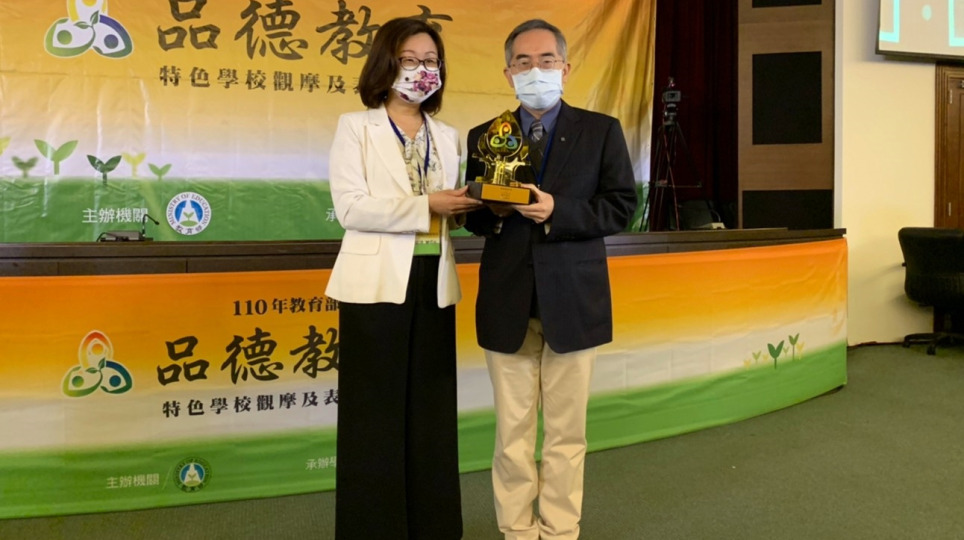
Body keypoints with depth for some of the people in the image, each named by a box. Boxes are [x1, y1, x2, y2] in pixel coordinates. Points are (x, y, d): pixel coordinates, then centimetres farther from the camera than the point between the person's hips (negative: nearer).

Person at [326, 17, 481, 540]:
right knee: (375, 416, 2)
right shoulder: (356, 126, 0)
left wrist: (468, 208, -6)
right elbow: (350, 207, -12)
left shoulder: (446, 136, 15)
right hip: (379, 285, -4)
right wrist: (426, 207, -16)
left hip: (433, 286, 5)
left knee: (431, 413, 10)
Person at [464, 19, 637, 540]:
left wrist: (557, 211, -16)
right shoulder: (484, 137, 10)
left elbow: (620, 205, -2)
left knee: (566, 430, 7)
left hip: (572, 299, -1)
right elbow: (473, 217, 12)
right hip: (507, 301, 2)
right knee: (512, 431, 8)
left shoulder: (601, 131, 4)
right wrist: (493, 212, -12)